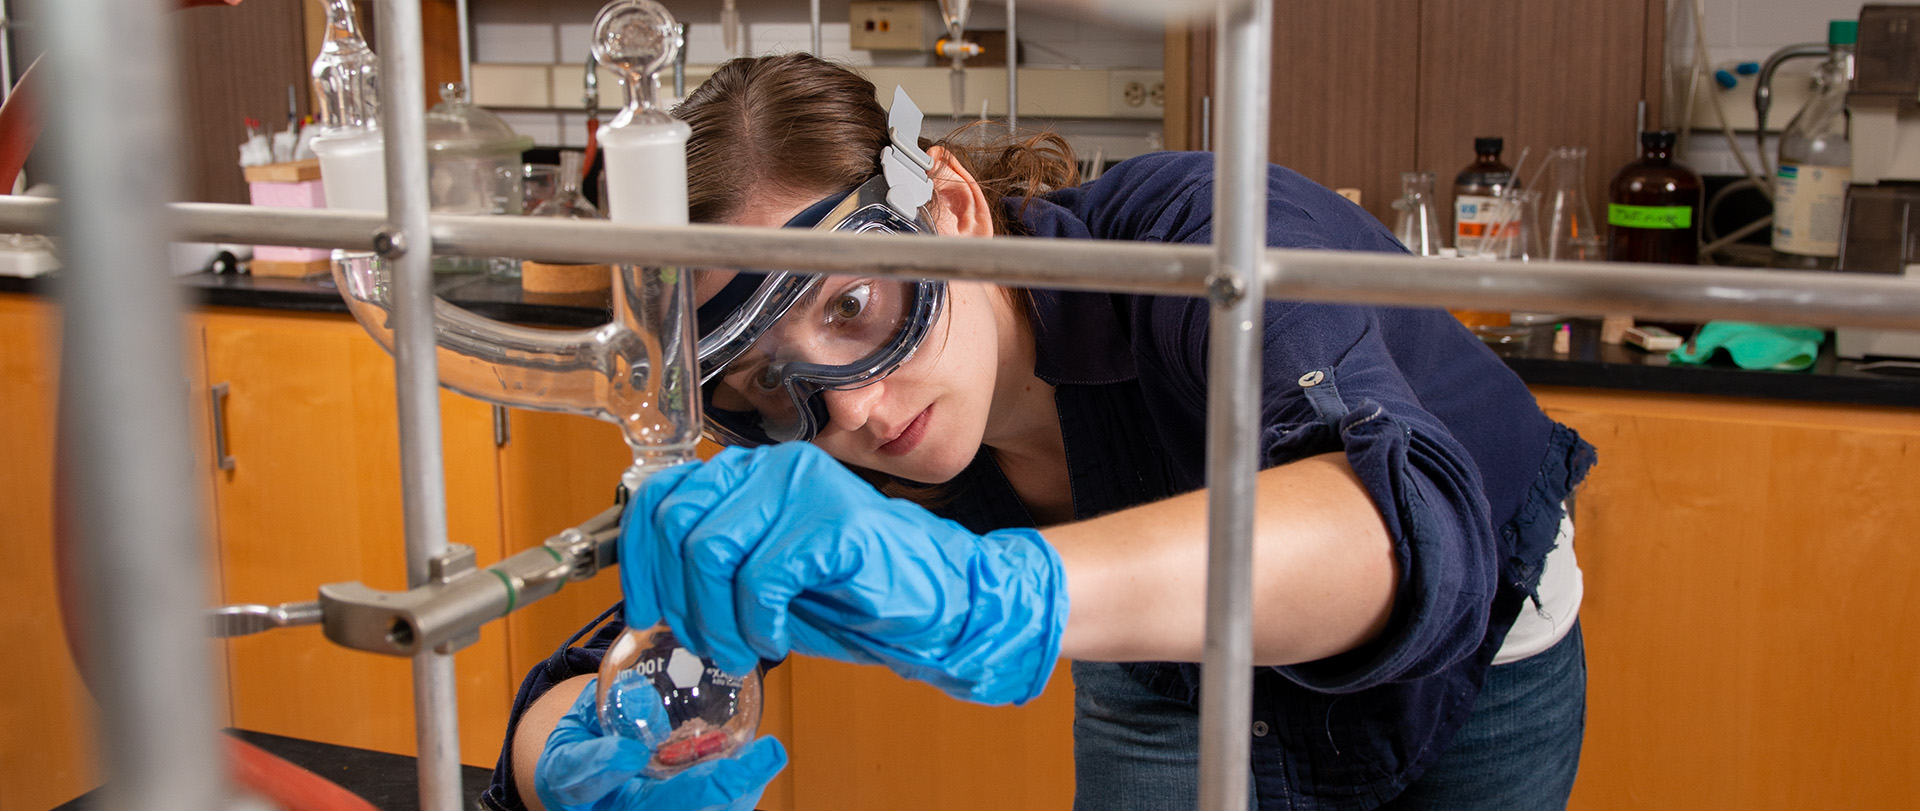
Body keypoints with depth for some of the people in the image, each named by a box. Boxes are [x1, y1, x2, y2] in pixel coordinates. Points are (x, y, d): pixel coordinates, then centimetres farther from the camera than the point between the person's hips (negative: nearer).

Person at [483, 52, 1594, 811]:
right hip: (1181, 688, 2)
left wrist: (993, 594, -69)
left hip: (1472, 663, -2)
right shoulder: (799, 464, -23)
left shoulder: (1192, 238, -37)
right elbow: (555, 719, -21)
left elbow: (1416, 525, -55)